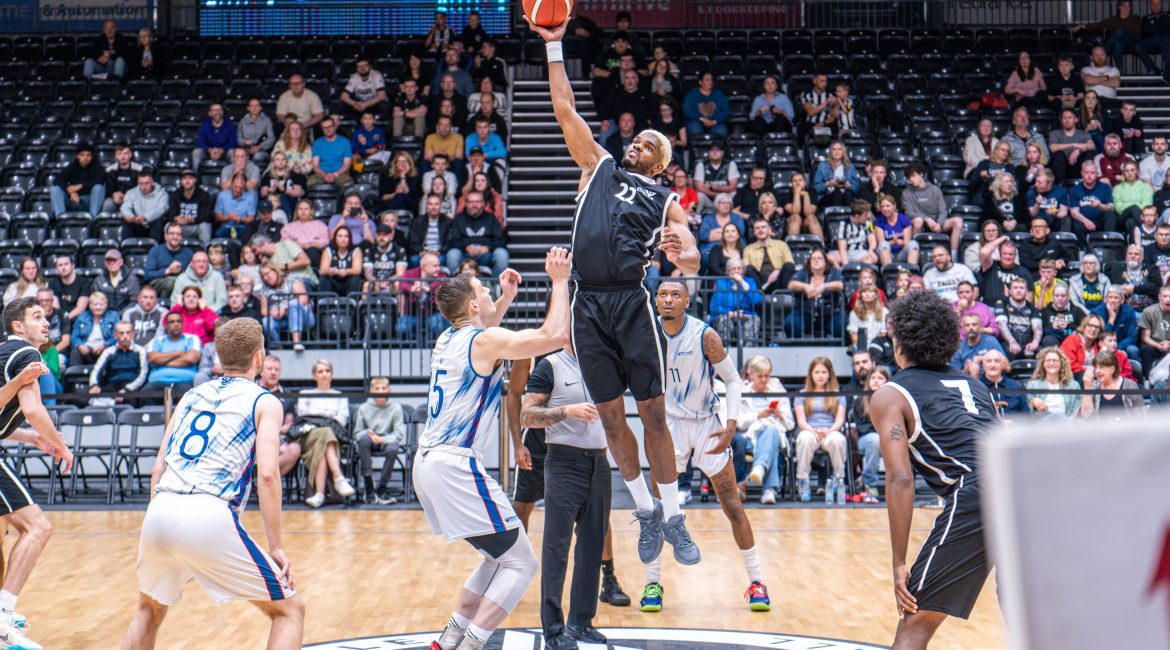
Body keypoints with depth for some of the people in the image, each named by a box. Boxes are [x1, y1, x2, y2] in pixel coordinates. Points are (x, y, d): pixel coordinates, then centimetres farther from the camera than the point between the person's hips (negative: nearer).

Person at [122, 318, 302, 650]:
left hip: (160, 511, 6)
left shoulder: (192, 395, 24)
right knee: (289, 610, 9)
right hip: (210, 516, -5)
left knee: (150, 610, 32)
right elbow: (267, 474, -5)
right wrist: (276, 546, -1)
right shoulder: (265, 402, 9)